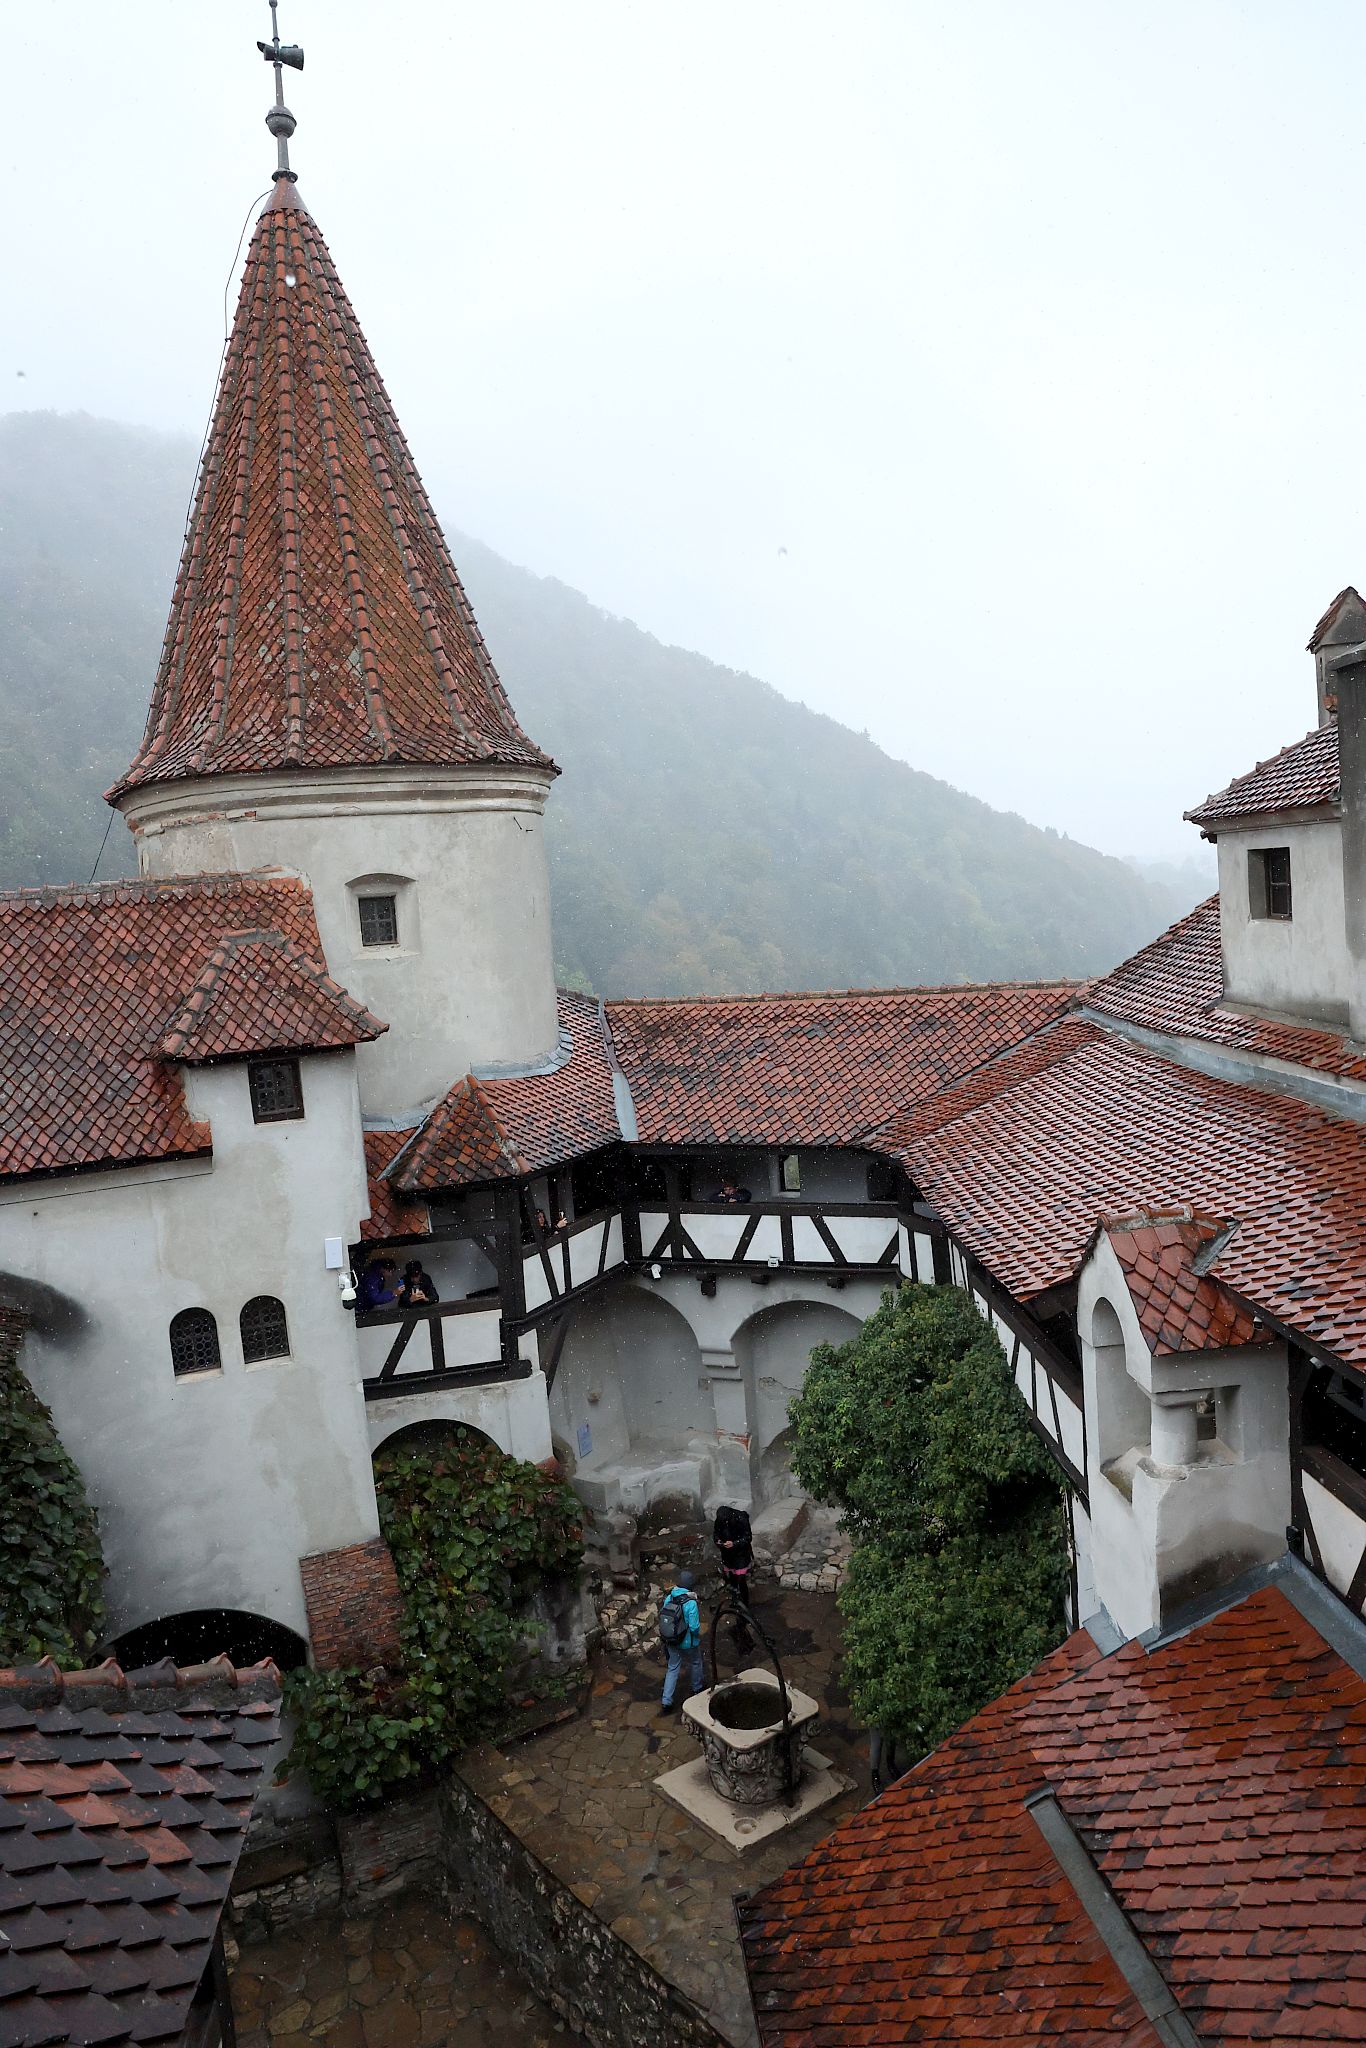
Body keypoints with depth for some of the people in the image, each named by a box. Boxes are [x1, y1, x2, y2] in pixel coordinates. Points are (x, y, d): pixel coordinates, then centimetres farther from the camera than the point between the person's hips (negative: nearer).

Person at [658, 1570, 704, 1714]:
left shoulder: (668, 1598, -10)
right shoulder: (690, 1603, -27)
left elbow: (662, 1618, 0)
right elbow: (694, 1627, -25)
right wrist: (698, 1633, -4)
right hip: (687, 1642, -4)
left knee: (672, 1668, 18)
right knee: (695, 1663, 24)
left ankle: (666, 1702, 16)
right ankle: (695, 1690, 45)